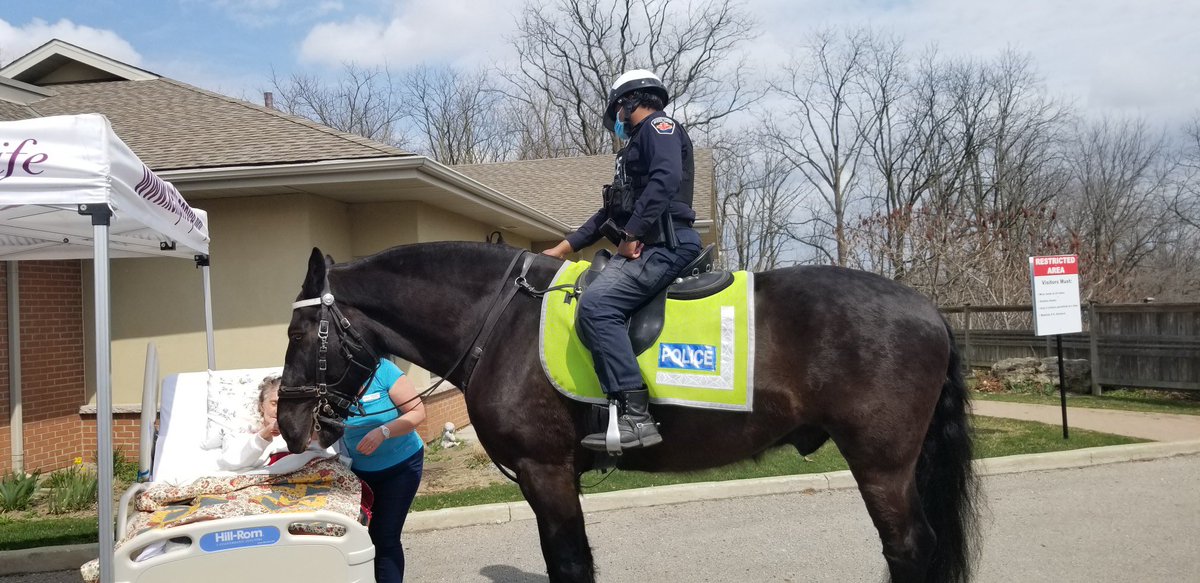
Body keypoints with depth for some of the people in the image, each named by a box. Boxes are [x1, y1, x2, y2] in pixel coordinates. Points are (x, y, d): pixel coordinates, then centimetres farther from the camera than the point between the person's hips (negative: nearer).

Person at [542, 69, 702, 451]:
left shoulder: (658, 126, 0)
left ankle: (635, 416, -34)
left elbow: (665, 180, -20)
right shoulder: (640, 144, 30)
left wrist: (631, 234, -19)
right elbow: (613, 209, 31)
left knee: (596, 305, -27)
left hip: (665, 244, -11)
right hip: (647, 245, 11)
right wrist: (564, 248, 27)